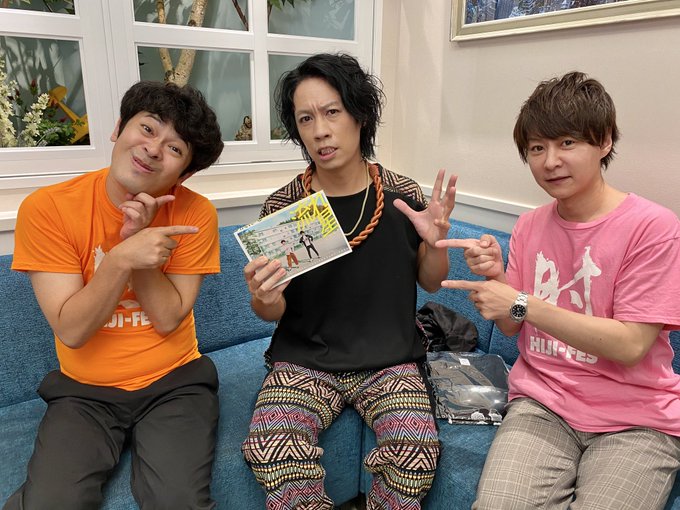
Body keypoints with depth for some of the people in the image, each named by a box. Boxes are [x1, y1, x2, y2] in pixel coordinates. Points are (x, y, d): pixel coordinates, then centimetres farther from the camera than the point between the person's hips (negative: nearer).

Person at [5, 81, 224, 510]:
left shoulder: (195, 214, -10)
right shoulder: (47, 208, -11)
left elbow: (168, 320, -11)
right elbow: (71, 330, -14)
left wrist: (138, 239, -23)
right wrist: (121, 258, -29)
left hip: (174, 382, 0)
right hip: (83, 390, 1)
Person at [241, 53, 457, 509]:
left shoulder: (402, 196, -4)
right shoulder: (282, 207, -4)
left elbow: (431, 282, 9)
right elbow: (274, 313, 3)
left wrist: (435, 243, -12)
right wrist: (264, 300, -21)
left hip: (389, 359, 1)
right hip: (304, 361, 0)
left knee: (417, 453, -25)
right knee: (271, 452, -26)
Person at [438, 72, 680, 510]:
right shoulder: (529, 226, 4)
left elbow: (630, 346, -16)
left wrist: (522, 304, -21)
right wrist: (495, 276, -11)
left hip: (635, 419, -2)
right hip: (542, 402, 2)